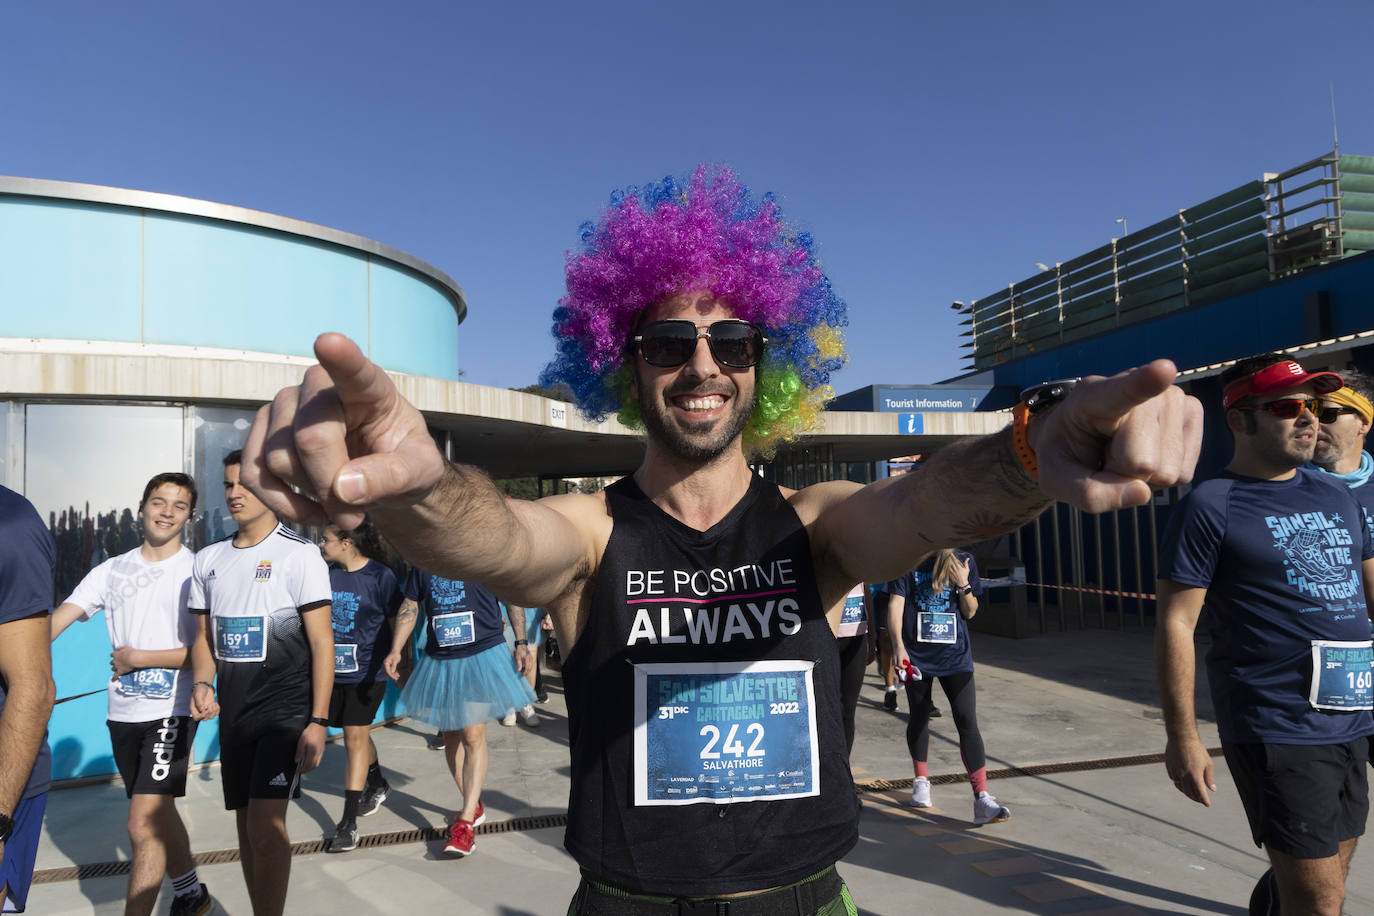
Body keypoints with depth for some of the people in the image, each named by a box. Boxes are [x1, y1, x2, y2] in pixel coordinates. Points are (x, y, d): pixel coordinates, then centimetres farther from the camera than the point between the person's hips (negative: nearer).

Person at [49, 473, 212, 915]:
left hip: (171, 711, -5)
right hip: (122, 712, 5)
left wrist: (140, 657, -12)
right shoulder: (112, 570, 6)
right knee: (158, 813, 19)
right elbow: (60, 618, -3)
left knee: (143, 825, -11)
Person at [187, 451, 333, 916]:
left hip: (286, 710, -6)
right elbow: (204, 639, 17)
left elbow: (322, 642, -10)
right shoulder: (208, 560, 10)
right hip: (233, 714, 6)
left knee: (265, 824, -13)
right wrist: (203, 683, -4)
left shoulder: (299, 554, -8)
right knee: (246, 826, 13)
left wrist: (318, 721, -14)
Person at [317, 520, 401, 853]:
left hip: (367, 672, -5)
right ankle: (378, 785, 46)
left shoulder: (380, 576, -12)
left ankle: (349, 822, 4)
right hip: (334, 671, 5)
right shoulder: (327, 575, 2)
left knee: (355, 738, -4)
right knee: (358, 736, 20)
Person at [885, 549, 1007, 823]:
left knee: (968, 722, -8)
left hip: (955, 654, 1)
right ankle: (921, 780, 35)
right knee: (919, 718, 13)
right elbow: (895, 605, -9)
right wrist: (898, 645, -20)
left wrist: (963, 584, -13)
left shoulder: (964, 562, 3)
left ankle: (982, 798, -4)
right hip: (916, 654, -1)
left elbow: (970, 612, 5)